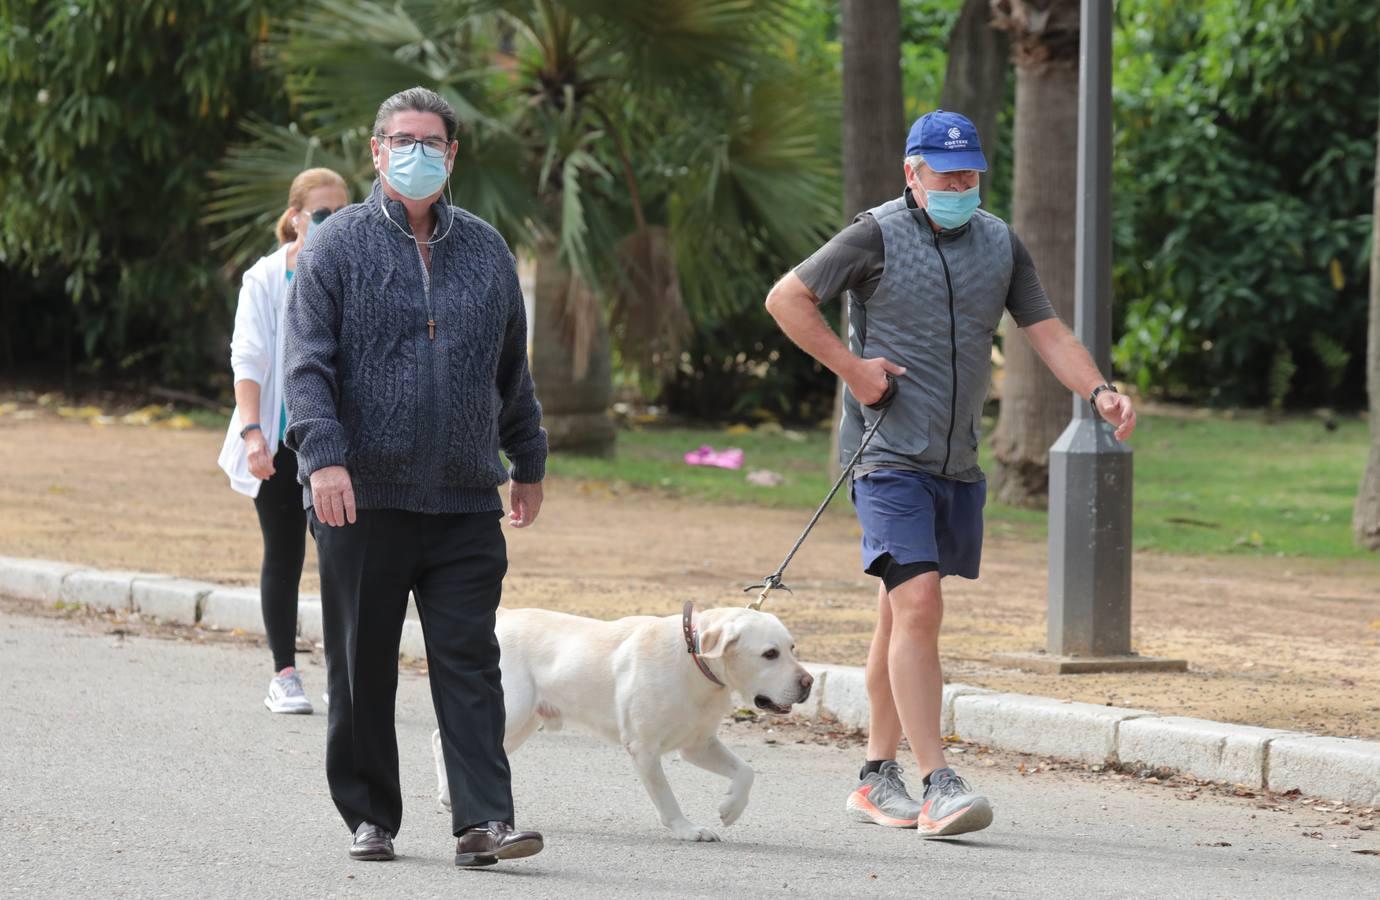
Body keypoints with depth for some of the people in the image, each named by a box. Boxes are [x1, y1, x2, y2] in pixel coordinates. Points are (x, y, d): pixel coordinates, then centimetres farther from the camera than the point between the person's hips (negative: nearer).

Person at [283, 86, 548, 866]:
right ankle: (370, 816, 15)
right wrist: (323, 455, -19)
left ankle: (484, 820, -8)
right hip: (363, 498, -2)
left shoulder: (486, 251, 13)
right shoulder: (341, 246, 1)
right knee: (363, 668, 5)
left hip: (465, 503, 2)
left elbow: (513, 372, 22)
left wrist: (530, 464, 23)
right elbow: (308, 363, -6)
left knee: (470, 662, -5)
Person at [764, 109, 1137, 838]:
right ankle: (937, 785, -21)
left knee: (901, 615, 13)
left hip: (956, 461, 6)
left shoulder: (1000, 244, 10)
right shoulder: (878, 237, -6)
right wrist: (851, 367, -11)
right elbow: (786, 299, -5)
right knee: (917, 604, -17)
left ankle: (877, 778, 22)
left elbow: (1047, 333, 9)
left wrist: (1099, 391, -8)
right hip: (888, 455, -6)